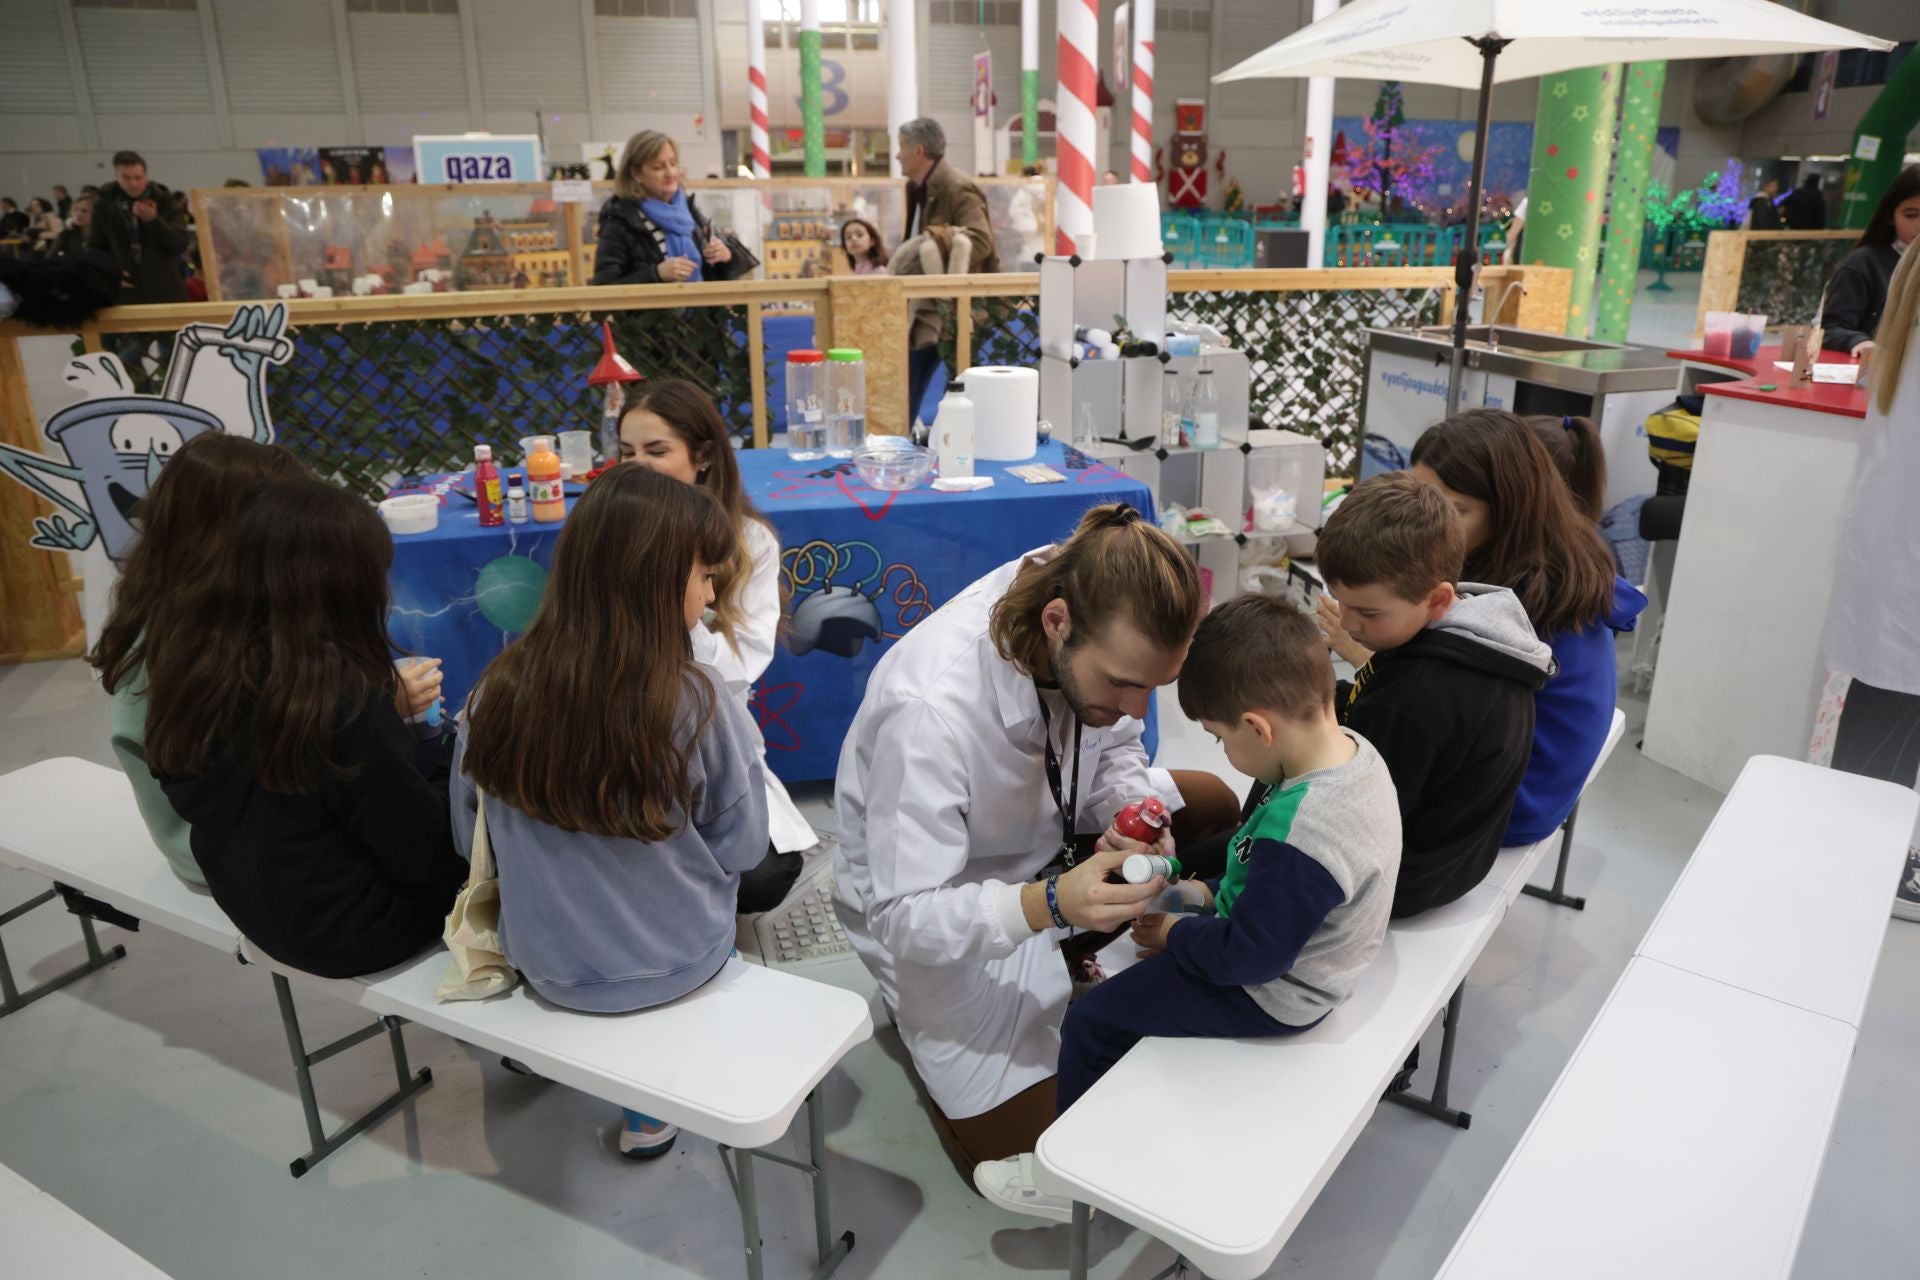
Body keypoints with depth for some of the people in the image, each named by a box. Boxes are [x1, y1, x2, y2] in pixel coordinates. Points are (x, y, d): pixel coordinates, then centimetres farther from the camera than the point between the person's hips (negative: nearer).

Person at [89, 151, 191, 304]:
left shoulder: (166, 202, 1)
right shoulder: (104, 206, 6)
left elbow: (180, 244, -9)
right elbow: (95, 248, 14)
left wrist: (153, 220, -21)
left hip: (165, 292, -1)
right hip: (125, 295, 1)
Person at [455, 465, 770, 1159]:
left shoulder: (498, 692, -16)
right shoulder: (695, 701, -25)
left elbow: (469, 837, -2)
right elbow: (741, 848, -12)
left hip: (547, 969, 3)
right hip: (676, 967, -3)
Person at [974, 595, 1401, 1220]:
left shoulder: (1299, 835, -39)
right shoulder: (1353, 749, -10)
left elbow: (1250, 955, -29)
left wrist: (1175, 934, -13)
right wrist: (1213, 894, 4)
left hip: (1273, 995, -9)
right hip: (1311, 949, 10)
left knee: (1092, 1019, 0)